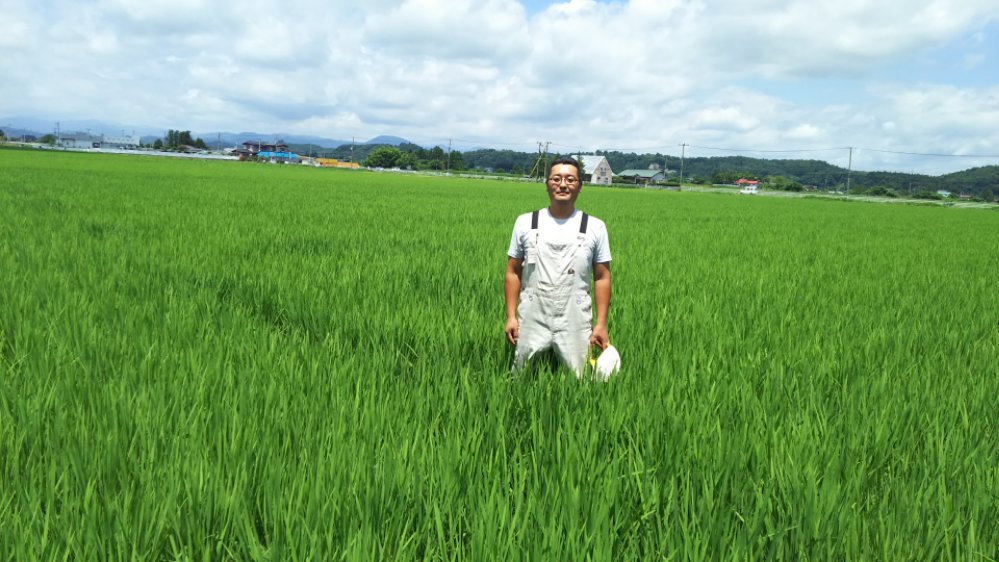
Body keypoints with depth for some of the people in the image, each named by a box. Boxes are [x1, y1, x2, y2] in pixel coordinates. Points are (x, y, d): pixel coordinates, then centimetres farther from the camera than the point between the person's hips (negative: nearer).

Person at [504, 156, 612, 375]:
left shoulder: (595, 227, 3)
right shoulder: (525, 223, 4)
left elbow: (602, 278, 4)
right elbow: (513, 272, 6)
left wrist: (601, 323, -1)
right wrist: (510, 316, -1)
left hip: (575, 324, 0)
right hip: (532, 321, 1)